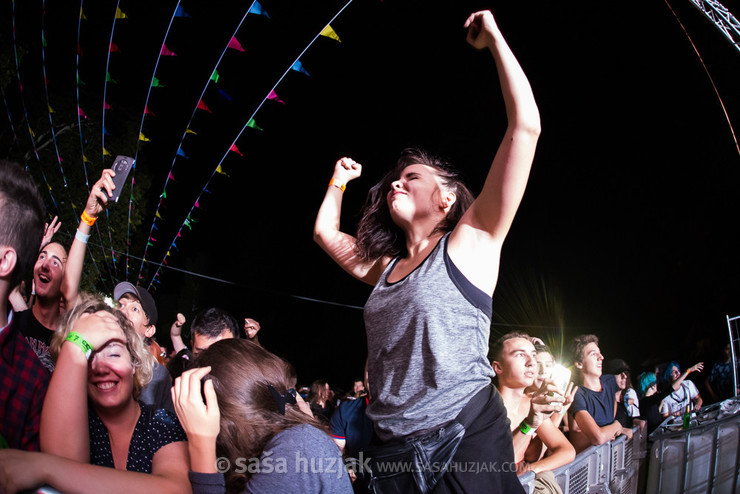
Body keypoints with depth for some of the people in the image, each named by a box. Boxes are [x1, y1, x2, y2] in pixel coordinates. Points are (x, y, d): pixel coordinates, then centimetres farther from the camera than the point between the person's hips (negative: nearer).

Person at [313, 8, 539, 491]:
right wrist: (339, 182, 33)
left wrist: (494, 39, -5)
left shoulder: (470, 243, -3)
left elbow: (526, 126, -11)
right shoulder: (385, 266, 14)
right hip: (392, 449, 7)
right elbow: (325, 232, 33)